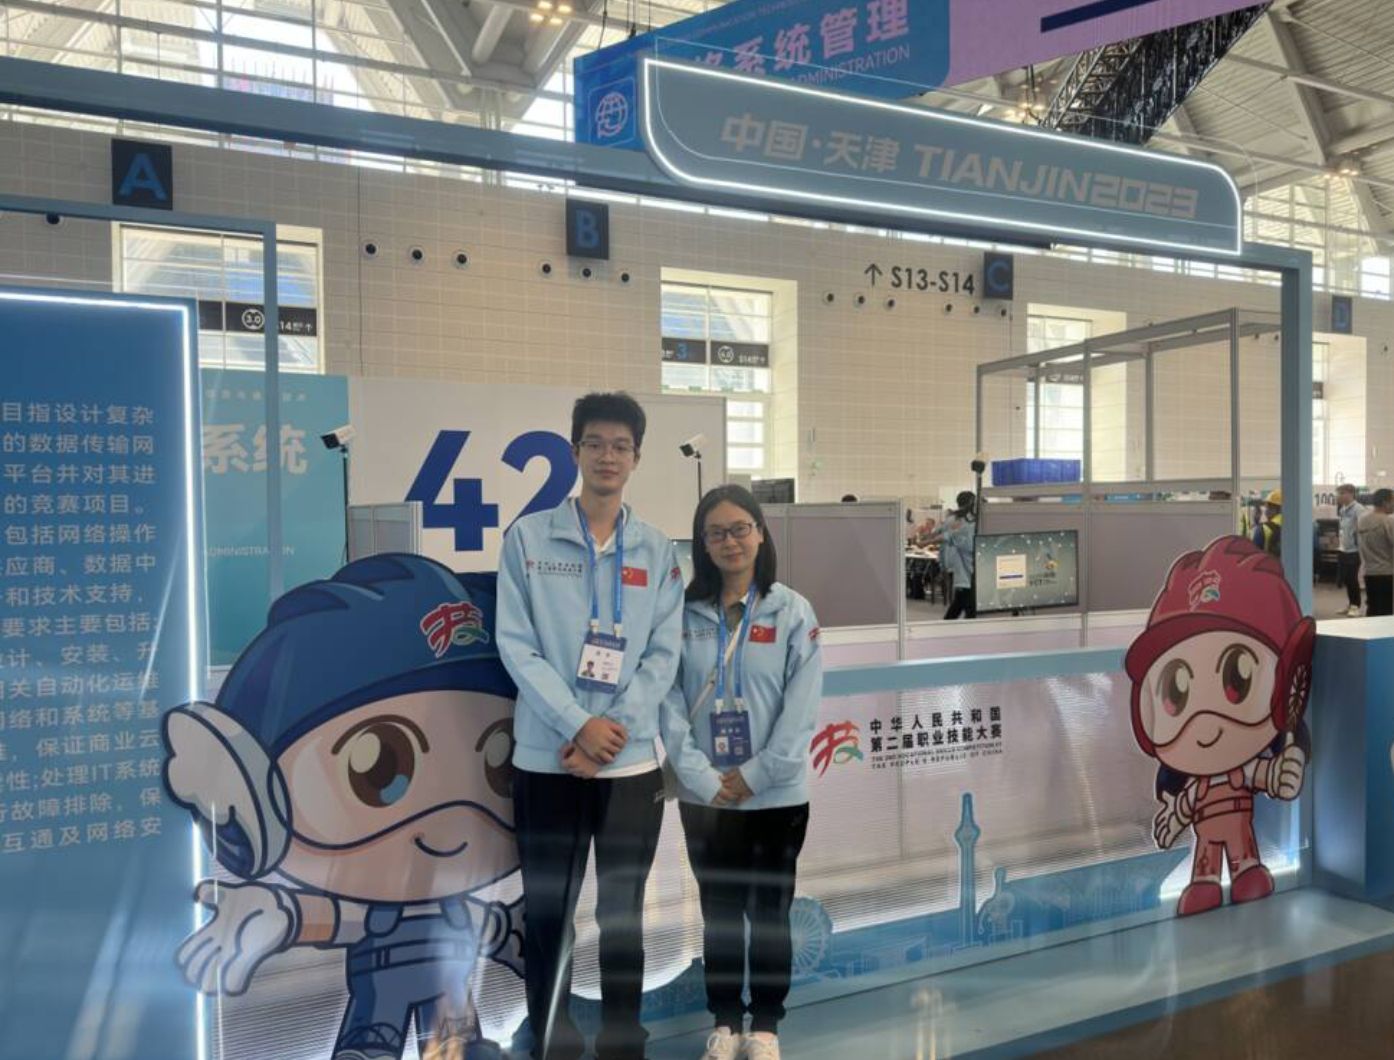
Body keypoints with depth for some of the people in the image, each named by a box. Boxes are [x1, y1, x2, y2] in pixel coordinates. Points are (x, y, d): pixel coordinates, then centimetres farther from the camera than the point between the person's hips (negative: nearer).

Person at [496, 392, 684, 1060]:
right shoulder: (528, 538, 1)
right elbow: (516, 645, -6)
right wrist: (579, 725, -15)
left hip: (633, 762, 2)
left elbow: (664, 656, 0)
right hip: (546, 759, -1)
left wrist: (612, 731, -13)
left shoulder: (658, 553, 6)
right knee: (548, 913, 7)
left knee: (623, 914, 12)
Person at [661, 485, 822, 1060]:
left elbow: (802, 704, -9)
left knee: (769, 913, 11)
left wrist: (755, 776, -13)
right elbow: (669, 701, -5)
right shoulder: (684, 613, -1)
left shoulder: (792, 610, -4)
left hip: (777, 796, -1)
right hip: (704, 796, 1)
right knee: (719, 914, 14)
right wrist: (703, 780, -14)